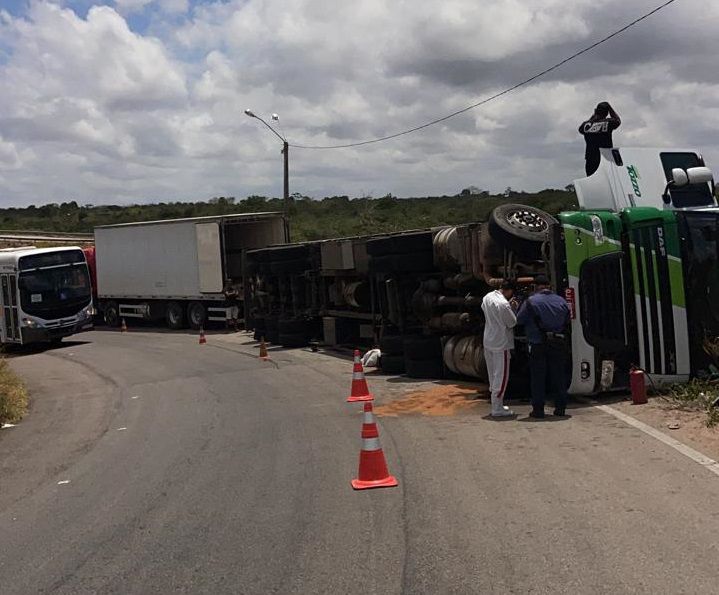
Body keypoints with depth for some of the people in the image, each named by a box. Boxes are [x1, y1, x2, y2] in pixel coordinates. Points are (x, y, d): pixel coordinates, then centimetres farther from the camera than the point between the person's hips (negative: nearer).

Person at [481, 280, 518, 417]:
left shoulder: (487, 297, 1)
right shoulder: (504, 304, -23)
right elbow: (512, 323, -14)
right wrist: (513, 308, 0)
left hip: (487, 342, 8)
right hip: (501, 344, -8)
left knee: (493, 375, 16)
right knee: (501, 377, -1)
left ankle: (497, 404, 26)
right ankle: (497, 409, 1)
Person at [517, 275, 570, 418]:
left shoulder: (531, 301, -9)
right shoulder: (561, 301, 6)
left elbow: (519, 320, -4)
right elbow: (567, 321, 14)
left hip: (538, 346, -4)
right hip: (557, 344, 4)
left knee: (538, 378, 3)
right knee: (558, 376, 11)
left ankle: (538, 409, 5)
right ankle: (560, 408, 15)